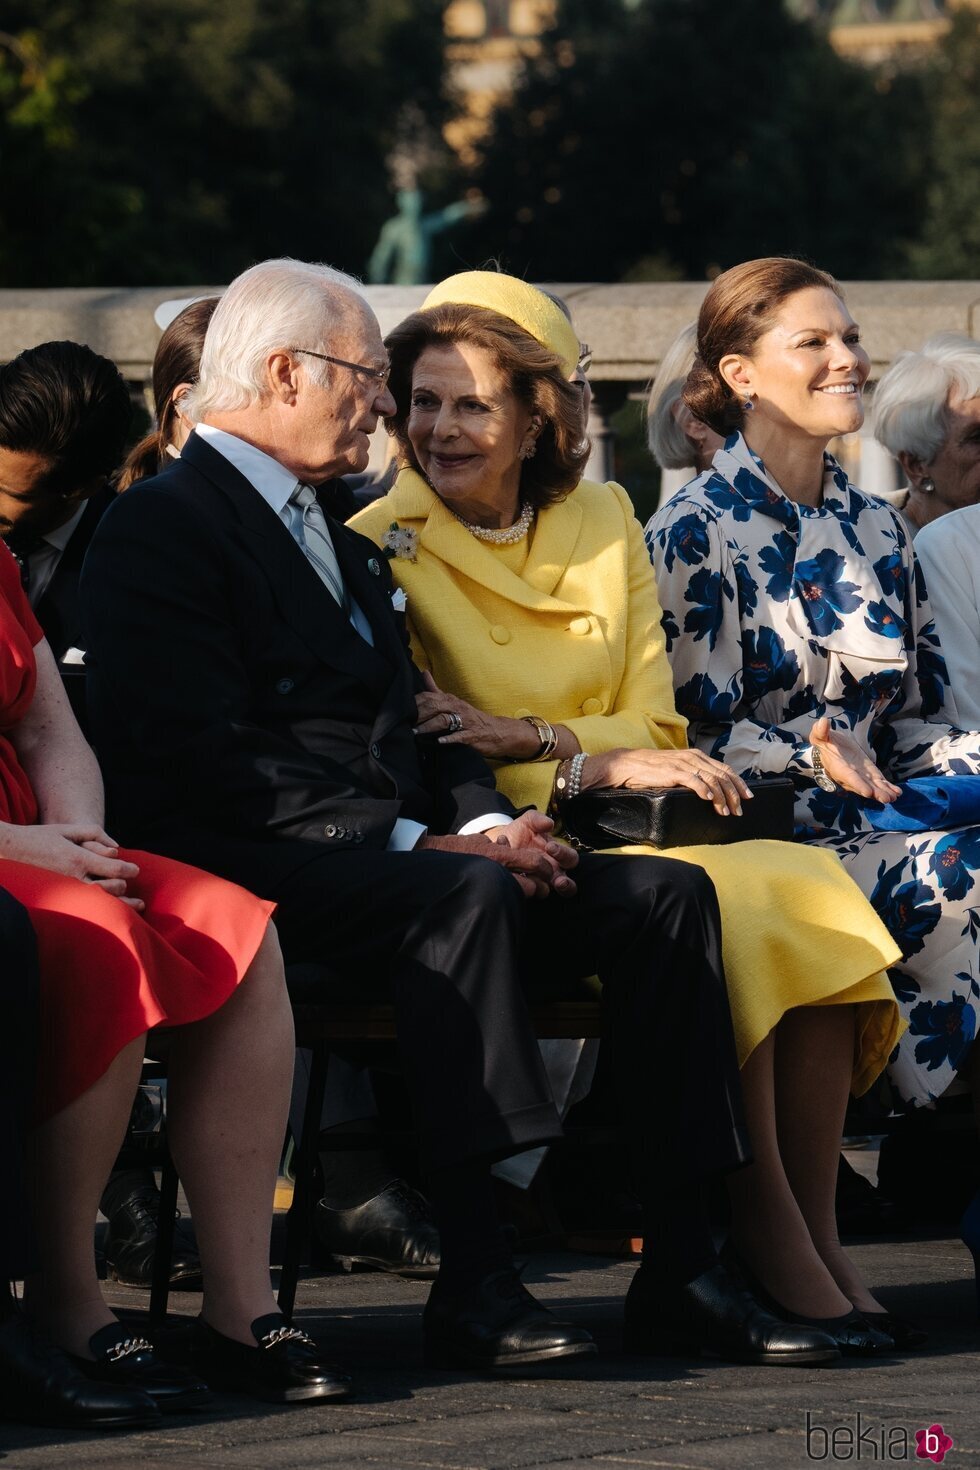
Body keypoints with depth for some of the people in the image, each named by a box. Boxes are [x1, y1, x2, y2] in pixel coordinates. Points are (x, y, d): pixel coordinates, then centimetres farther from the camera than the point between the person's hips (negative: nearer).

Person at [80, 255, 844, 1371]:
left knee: (665, 892, -9)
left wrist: (488, 823, -1)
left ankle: (679, 1269, -14)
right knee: (467, 895, -36)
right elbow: (208, 766, -15)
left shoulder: (342, 544, 28)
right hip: (256, 867, -9)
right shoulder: (163, 526, -4)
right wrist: (422, 843, -19)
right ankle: (471, 1285, -37)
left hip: (396, 853, 9)